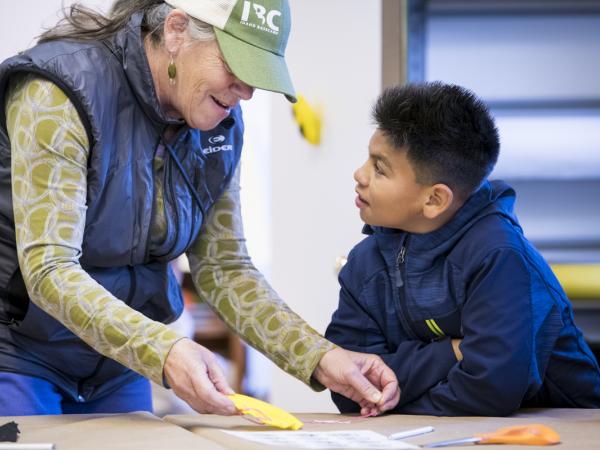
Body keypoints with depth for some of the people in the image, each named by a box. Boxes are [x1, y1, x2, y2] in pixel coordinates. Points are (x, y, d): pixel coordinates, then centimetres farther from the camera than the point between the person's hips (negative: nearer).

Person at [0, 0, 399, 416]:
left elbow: (223, 267, -1)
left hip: (116, 356, 6)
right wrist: (162, 350, -44)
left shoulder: (221, 125, -3)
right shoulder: (61, 93, -24)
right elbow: (47, 270, -30)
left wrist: (320, 358, -14)